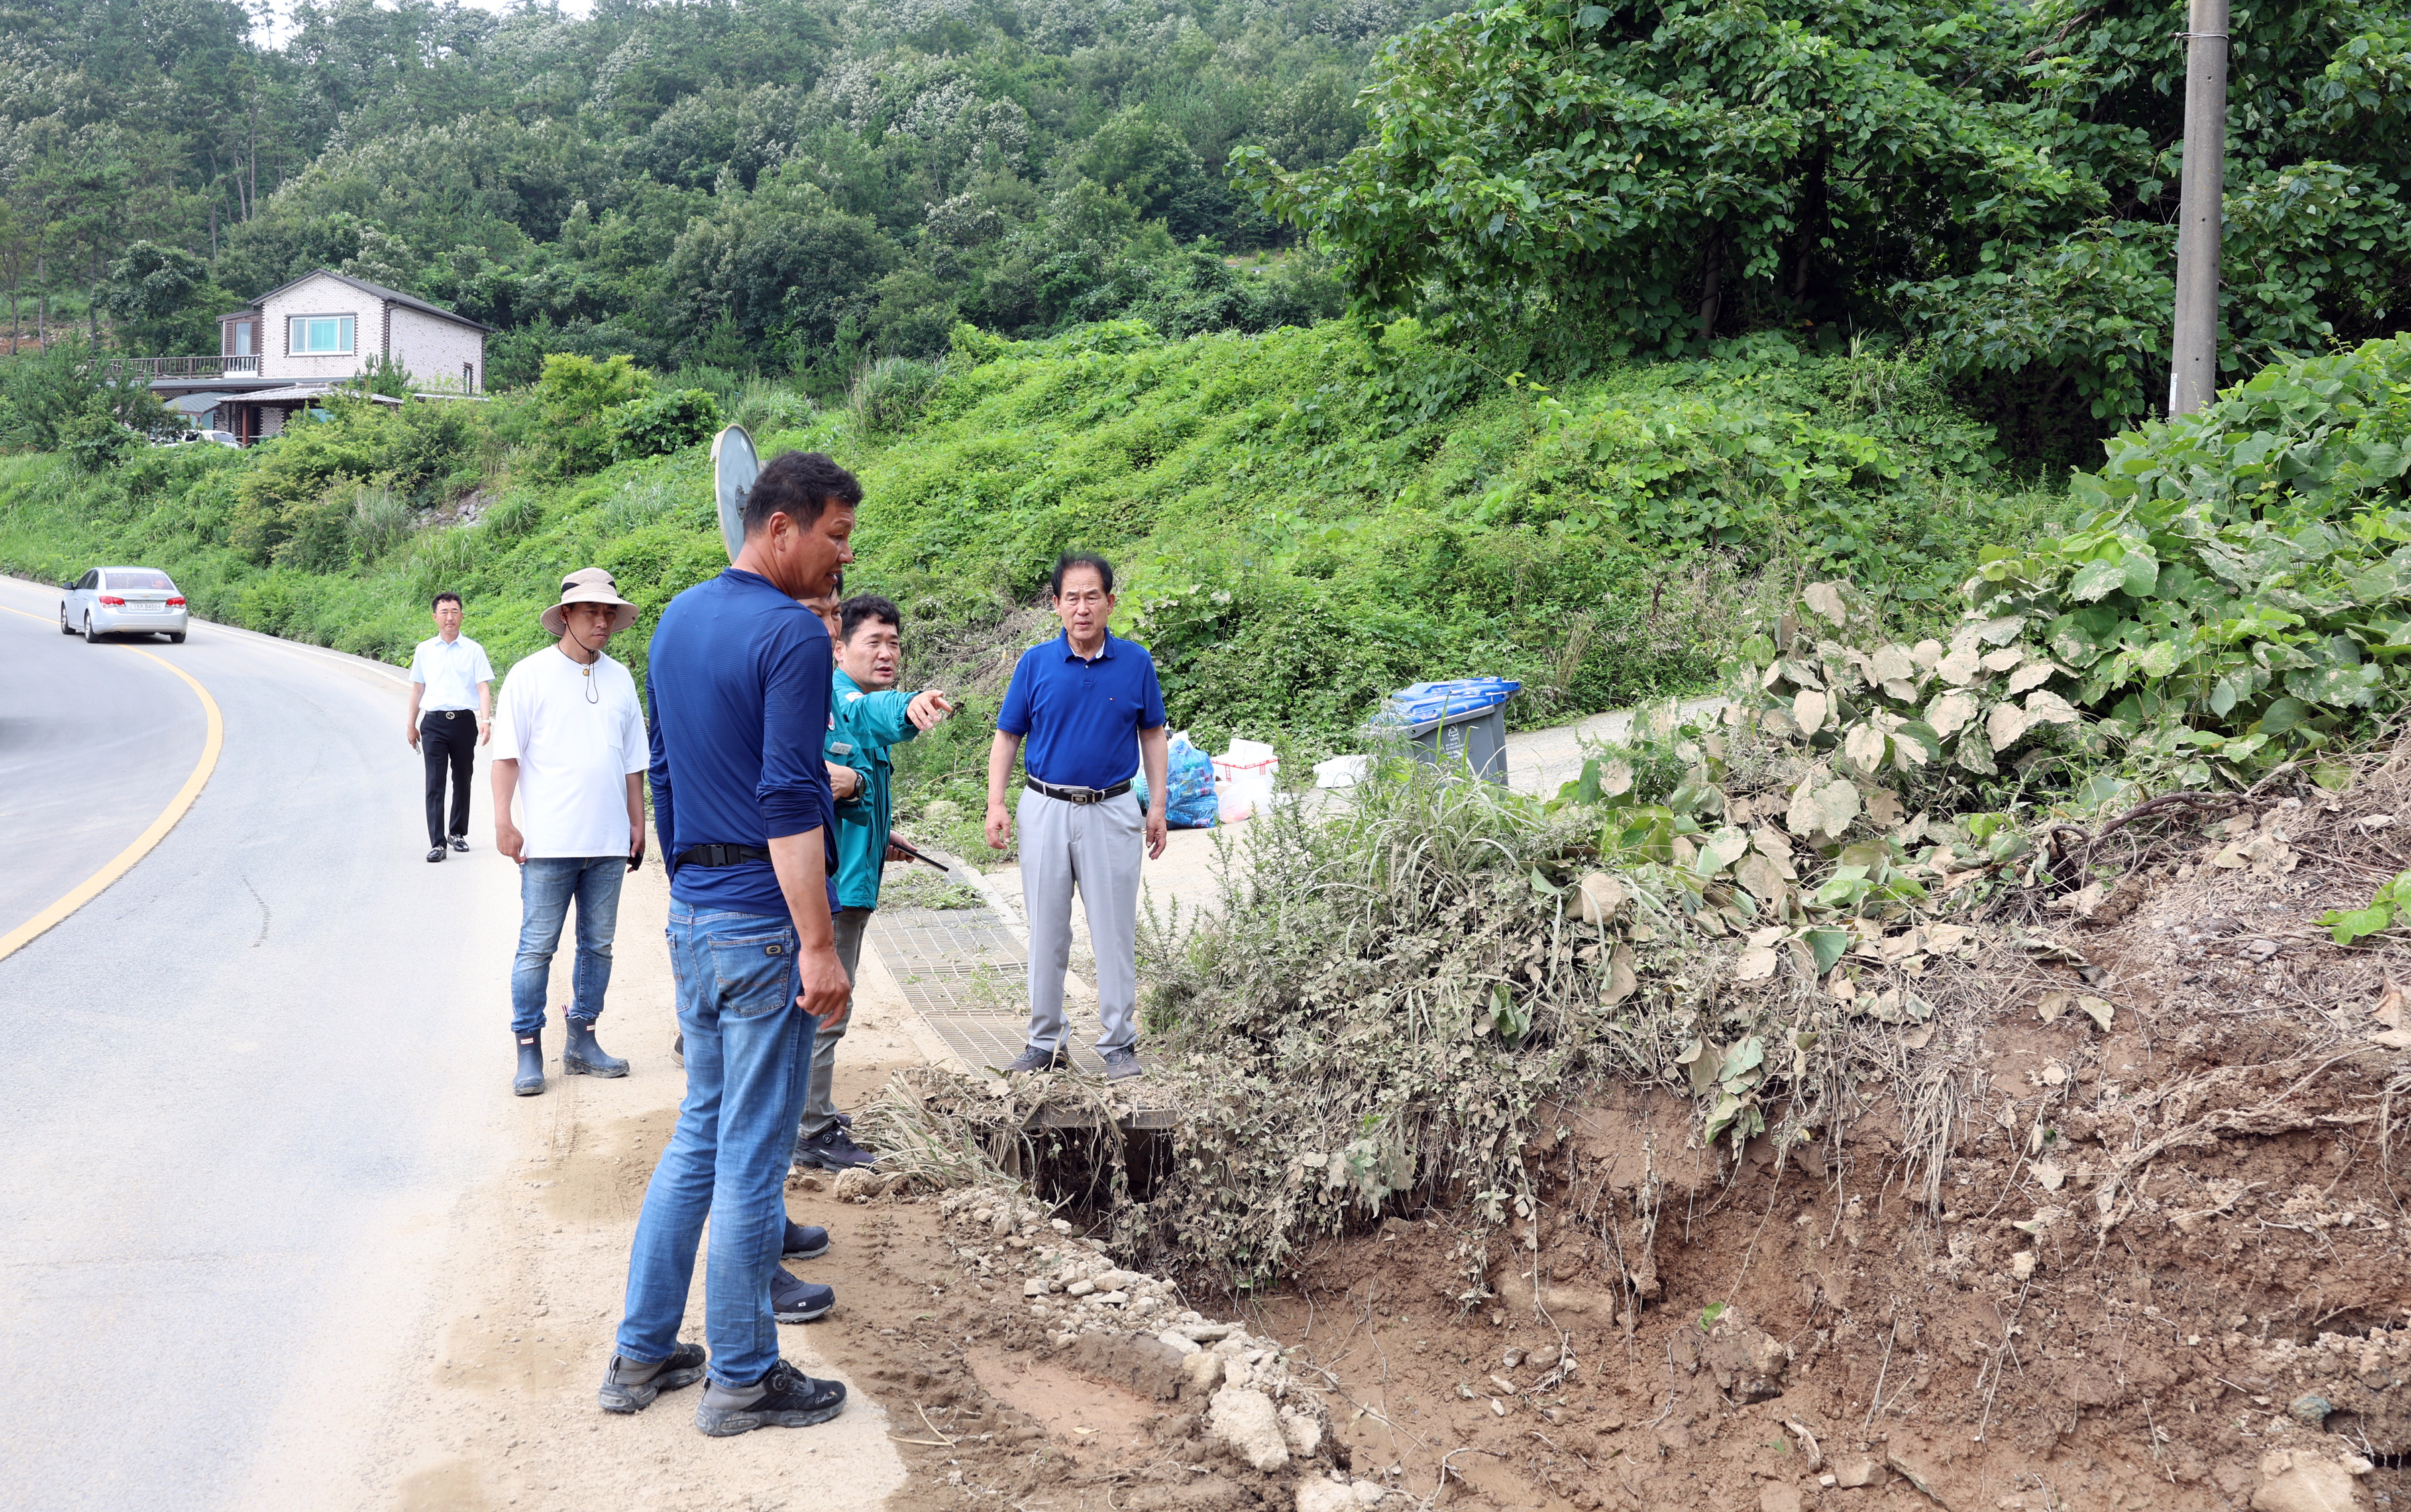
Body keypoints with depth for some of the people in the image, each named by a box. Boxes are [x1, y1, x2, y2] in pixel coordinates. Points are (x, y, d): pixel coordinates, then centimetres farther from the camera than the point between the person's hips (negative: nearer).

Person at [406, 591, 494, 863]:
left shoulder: (473, 650, 4)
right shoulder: (424, 650, 10)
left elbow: (483, 688, -2)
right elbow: (417, 688, 17)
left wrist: (486, 721, -15)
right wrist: (411, 724, 17)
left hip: (464, 721, 0)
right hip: (434, 723, 0)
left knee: (462, 781, 10)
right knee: (435, 783, -7)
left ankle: (457, 833, 25)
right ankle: (437, 842, -8)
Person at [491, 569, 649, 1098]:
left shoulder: (620, 678, 11)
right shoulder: (530, 674, -2)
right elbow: (507, 754, -3)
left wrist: (637, 822, 15)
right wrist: (503, 821, -9)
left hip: (607, 842, 5)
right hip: (549, 842, -4)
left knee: (598, 945, 10)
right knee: (537, 948, 0)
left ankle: (582, 1041, 21)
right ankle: (529, 1049, 9)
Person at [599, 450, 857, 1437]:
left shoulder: (677, 621, 12)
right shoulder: (792, 635, -15)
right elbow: (789, 802, -21)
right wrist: (818, 946, -19)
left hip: (691, 912, 9)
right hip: (763, 921, -8)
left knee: (699, 1130, 19)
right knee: (753, 1151, 2)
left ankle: (642, 1353, 26)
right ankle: (742, 1381, 14)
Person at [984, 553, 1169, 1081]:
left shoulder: (1135, 662, -1)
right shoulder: (1036, 663, -1)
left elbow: (1152, 734, 8)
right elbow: (1007, 736, 5)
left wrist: (1157, 805, 4)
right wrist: (996, 804, -5)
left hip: (1111, 810, -1)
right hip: (1046, 809, 1)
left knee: (1115, 931, 3)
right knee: (1046, 931, 8)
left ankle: (1119, 1044, 13)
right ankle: (1046, 1043, 18)